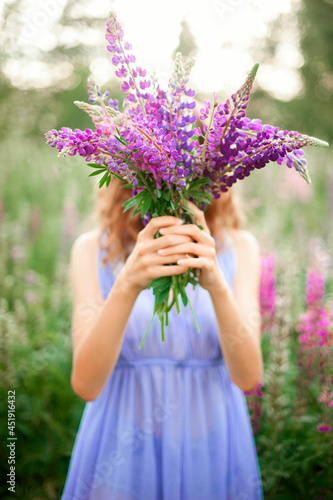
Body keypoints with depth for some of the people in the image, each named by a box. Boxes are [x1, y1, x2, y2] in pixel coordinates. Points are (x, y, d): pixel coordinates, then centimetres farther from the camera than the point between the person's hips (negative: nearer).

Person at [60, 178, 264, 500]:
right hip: (121, 452, -1)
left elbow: (248, 376, -15)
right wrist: (128, 283, -32)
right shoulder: (93, 249, -8)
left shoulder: (239, 247, -5)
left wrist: (216, 284, -32)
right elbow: (85, 384, -17)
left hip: (213, 450, 1)